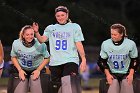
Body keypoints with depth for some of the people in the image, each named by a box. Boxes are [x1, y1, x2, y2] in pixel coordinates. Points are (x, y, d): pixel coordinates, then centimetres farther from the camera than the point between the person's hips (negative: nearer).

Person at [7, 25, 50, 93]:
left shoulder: (40, 44, -20)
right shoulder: (16, 43, -13)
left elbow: (46, 58, -6)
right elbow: (13, 57, 2)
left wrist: (38, 70, -12)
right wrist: (19, 70, -7)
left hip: (36, 70, -2)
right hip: (21, 70, 2)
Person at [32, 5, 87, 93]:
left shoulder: (74, 27, 8)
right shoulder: (50, 28, 16)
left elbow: (79, 44, 3)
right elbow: (42, 40, 3)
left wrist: (83, 60, -5)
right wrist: (36, 32, -16)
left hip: (70, 61, -3)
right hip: (54, 63, 3)